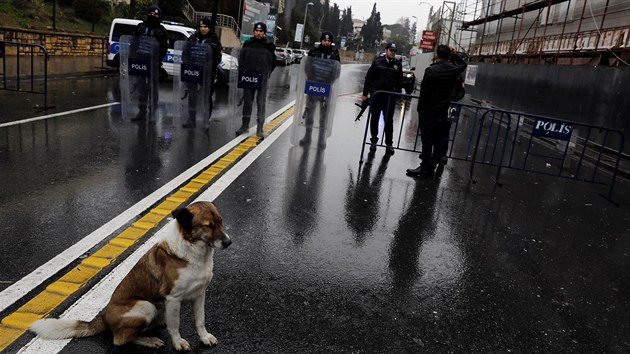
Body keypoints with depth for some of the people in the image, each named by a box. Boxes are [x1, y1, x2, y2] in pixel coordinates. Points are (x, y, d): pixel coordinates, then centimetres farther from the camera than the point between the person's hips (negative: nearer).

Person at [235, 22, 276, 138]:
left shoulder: (269, 45, 1)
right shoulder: (247, 43, 7)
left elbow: (273, 62, 4)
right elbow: (241, 58, 12)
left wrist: (266, 74, -2)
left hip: (262, 78, -2)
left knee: (261, 103, -1)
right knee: (247, 101, 9)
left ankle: (260, 129, 3)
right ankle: (245, 125, 19)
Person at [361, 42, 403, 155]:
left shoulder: (398, 64, 5)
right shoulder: (377, 62, -2)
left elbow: (399, 82, 9)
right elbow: (368, 78, 0)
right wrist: (365, 94, -3)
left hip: (390, 97, 1)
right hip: (376, 95, -1)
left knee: (389, 120, 2)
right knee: (374, 119, 10)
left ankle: (389, 144, 12)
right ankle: (374, 141, 23)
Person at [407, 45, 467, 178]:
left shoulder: (431, 70, -14)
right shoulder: (453, 70, 2)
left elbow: (424, 92, -14)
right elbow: (463, 64, 27)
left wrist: (420, 109, -5)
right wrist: (454, 55, 13)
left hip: (429, 111, -5)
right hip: (443, 112, 5)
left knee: (427, 140, 0)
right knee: (438, 141, 11)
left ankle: (425, 168, 4)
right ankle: (432, 166, 18)